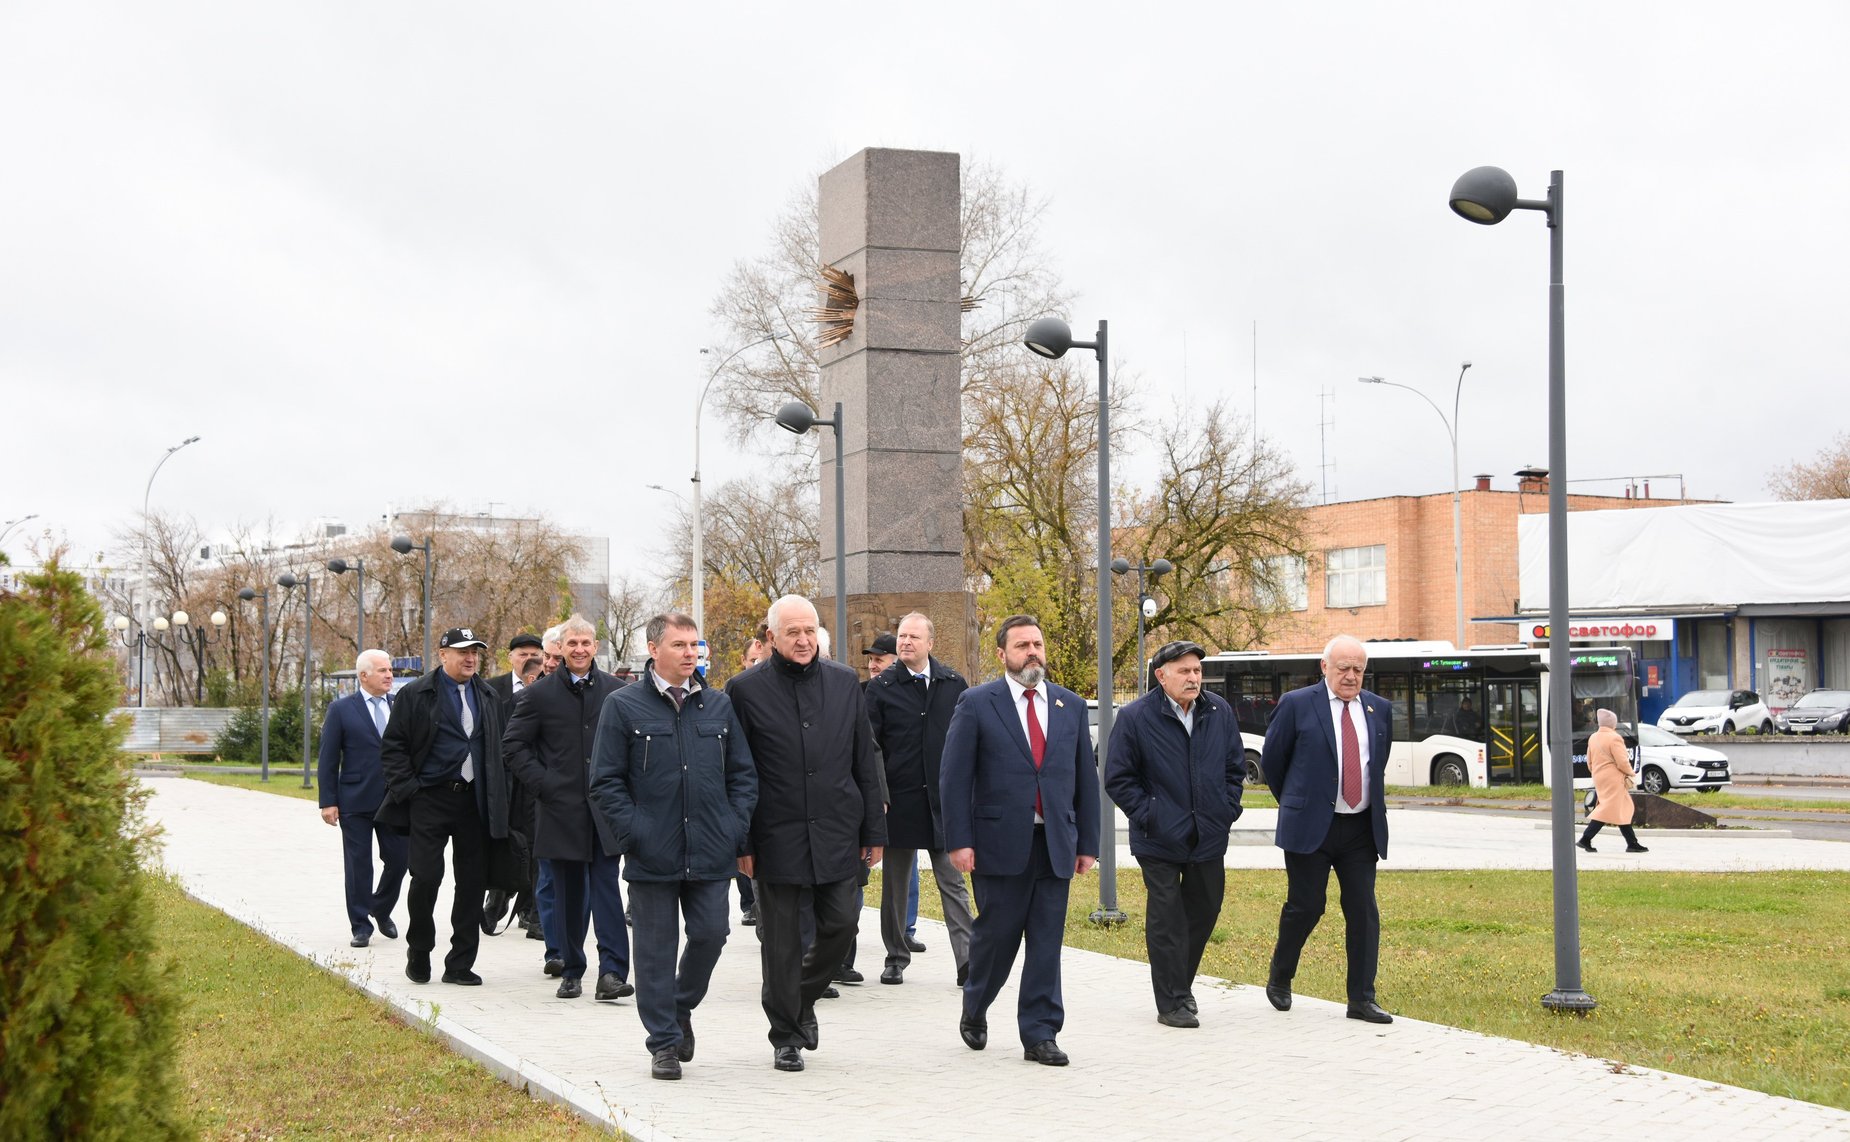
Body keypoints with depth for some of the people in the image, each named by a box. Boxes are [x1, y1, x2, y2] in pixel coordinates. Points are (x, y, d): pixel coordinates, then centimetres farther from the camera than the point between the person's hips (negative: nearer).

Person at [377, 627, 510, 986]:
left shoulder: (489, 698, 14)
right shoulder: (416, 695, -1)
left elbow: (499, 750, 18)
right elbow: (392, 747, -1)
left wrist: (498, 800, 9)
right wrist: (406, 788, -10)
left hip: (475, 801, 4)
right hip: (430, 799, -4)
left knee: (472, 882, 4)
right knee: (426, 876, -9)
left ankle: (460, 964, 11)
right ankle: (418, 951, 14)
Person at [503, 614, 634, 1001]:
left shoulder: (616, 691, 6)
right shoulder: (540, 694, 2)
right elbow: (513, 745, 5)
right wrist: (542, 783, -4)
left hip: (606, 807, 0)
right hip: (560, 810, 0)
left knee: (607, 889, -7)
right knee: (568, 894, 7)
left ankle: (611, 972, -11)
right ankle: (571, 972, 16)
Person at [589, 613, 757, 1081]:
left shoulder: (719, 706, 10)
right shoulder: (623, 707, -1)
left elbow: (743, 774, 14)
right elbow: (606, 781, -1)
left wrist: (737, 830, 2)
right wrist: (634, 833, -10)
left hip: (710, 851, 3)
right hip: (652, 852, -3)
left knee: (710, 935, 2)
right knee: (656, 947, 3)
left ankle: (681, 1007, 29)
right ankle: (664, 1042, 13)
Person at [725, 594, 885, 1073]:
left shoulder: (844, 682, 6)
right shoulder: (746, 689, -3)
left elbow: (864, 762, 10)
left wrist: (873, 830, 7)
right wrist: (740, 843, -4)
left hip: (837, 832, 3)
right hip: (777, 836, -2)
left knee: (840, 925, 1)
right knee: (781, 940, 3)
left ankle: (804, 997, 29)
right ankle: (786, 1035, 16)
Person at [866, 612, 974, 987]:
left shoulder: (953, 684, 5)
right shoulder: (881, 687, 0)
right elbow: (869, 745, -2)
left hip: (944, 800, 1)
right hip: (899, 799, 0)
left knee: (953, 882, 0)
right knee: (896, 883, 9)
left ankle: (967, 963, -2)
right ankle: (896, 958, 21)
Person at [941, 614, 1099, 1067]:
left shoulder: (1071, 706, 10)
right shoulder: (976, 704, -1)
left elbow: (1086, 778, 12)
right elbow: (954, 776, -3)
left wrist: (1088, 843, 8)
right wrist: (959, 841, -10)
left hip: (1056, 845, 3)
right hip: (1000, 843, -3)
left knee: (1047, 944, 3)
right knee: (996, 936, 5)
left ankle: (1039, 1034, 9)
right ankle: (974, 1011, 30)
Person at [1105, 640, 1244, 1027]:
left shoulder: (1219, 712, 4)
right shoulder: (1135, 718, -9)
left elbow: (1235, 766, 15)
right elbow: (1117, 778, -5)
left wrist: (1227, 810, 5)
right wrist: (1147, 815, -10)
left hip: (1209, 836, 5)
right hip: (1161, 839, -5)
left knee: (1204, 911, 14)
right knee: (1167, 919, -2)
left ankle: (1182, 985, 32)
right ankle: (1172, 1003, 4)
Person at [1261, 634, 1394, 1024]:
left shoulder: (1379, 709, 9)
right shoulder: (1297, 705, -4)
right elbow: (1271, 761, 5)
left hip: (1362, 828, 4)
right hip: (1310, 827, -4)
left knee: (1363, 911, 0)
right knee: (1305, 907, 1)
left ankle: (1362, 999, 5)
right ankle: (1279, 979, 24)